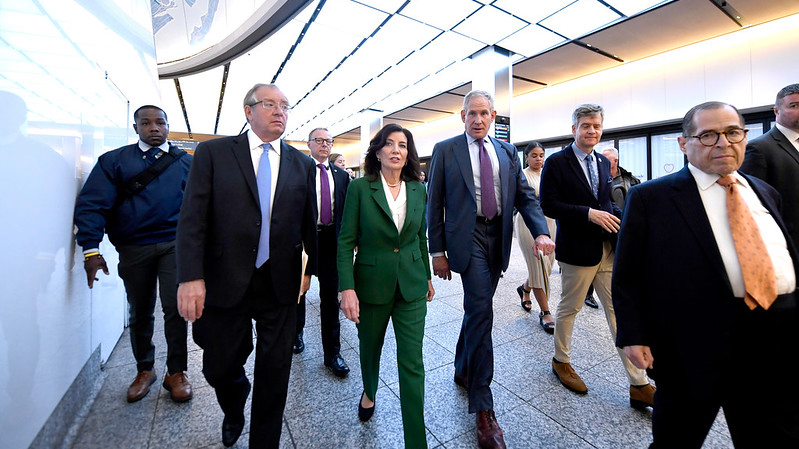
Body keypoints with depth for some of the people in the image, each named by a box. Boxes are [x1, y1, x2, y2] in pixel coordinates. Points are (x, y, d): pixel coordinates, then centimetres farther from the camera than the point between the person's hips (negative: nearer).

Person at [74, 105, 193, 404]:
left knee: (175, 308, -6)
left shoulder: (186, 162, 10)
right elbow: (91, 204, 0)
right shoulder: (114, 161, 9)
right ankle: (144, 370, 32)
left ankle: (176, 373, 11)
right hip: (133, 249, 2)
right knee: (139, 313, 13)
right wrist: (91, 249, -10)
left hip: (174, 245, -1)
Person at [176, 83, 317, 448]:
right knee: (219, 368, 18)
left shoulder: (302, 164, 5)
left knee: (274, 374, 12)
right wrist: (190, 277, -14)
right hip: (225, 283, 0)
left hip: (280, 287, 1)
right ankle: (233, 412, 54)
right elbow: (192, 218, -5)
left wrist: (310, 268, 16)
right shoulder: (213, 152, 1)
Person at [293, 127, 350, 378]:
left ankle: (332, 352, 17)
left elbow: (346, 210, 7)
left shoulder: (341, 175, 9)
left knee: (330, 296, 5)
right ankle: (296, 331, 44)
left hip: (330, 239, 2)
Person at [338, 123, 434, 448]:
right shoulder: (359, 188, -8)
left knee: (412, 362, 4)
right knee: (370, 348, 22)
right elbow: (346, 241, -9)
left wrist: (427, 276, 16)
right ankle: (369, 392, 56)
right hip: (371, 284, -1)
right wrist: (347, 287, -17)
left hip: (411, 287, 2)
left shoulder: (417, 190, 2)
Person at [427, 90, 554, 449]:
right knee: (481, 311, -10)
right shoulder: (445, 150, 1)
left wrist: (541, 232, -11)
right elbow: (435, 203, -2)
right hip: (468, 237, -4)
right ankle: (483, 408, 6)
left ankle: (462, 370, 40)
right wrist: (438, 251, -6)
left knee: (477, 309, 16)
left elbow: (525, 196, 7)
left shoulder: (507, 151, 12)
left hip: (498, 237, 5)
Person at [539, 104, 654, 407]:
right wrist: (588, 214, -22)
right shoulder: (557, 162, -8)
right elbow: (548, 204, -16)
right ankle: (561, 362, 34)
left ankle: (639, 385, 20)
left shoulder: (603, 162, 13)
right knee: (569, 309, 11)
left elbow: (606, 201, 20)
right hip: (578, 250, -6)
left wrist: (618, 216, -1)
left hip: (609, 248, 6)